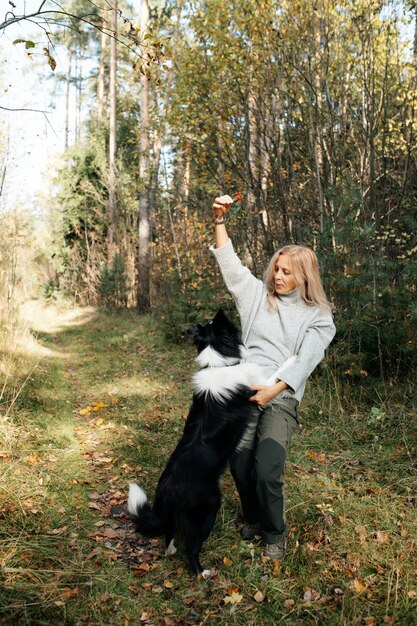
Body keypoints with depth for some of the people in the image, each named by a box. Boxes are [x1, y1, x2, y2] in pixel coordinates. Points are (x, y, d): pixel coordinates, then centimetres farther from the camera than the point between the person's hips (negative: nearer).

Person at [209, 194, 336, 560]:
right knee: (240, 467, 0)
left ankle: (275, 533, 16)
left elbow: (305, 360, -7)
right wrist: (220, 220, -1)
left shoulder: (318, 317, 4)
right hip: (243, 392, 3)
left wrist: (273, 390, -19)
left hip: (282, 400, -3)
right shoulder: (259, 295, 13)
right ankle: (253, 520, 31)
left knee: (267, 472, -13)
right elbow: (230, 264, 9)